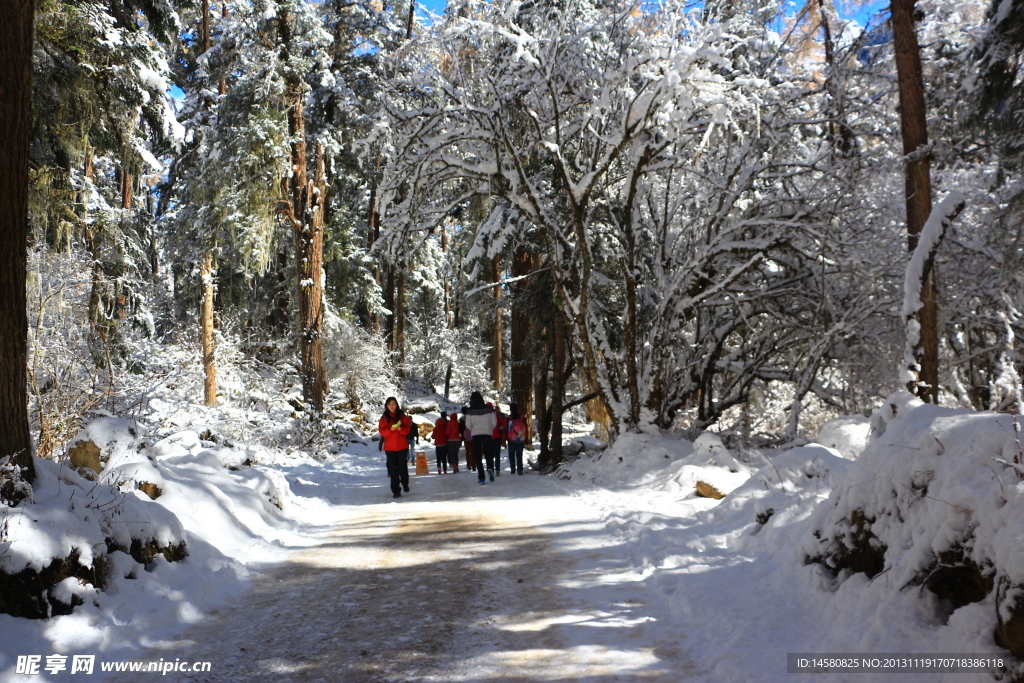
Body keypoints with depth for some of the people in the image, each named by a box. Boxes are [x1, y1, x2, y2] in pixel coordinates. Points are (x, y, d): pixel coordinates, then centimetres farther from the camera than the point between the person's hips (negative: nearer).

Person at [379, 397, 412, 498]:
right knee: (393, 469, -2)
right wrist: (390, 429, -20)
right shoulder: (384, 418, 6)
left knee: (403, 467, 2)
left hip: (402, 446, 0)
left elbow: (408, 429, -1)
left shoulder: (402, 416, 5)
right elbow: (382, 431, -1)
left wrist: (400, 428, -21)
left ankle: (405, 484, 29)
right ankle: (396, 491, 2)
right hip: (390, 447, 0)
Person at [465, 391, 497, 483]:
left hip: (475, 435, -1)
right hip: (487, 434, 1)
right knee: (489, 455, 11)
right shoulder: (489, 408, -1)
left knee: (478, 457, 6)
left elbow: (468, 425, -2)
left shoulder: (470, 411, -5)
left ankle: (481, 478, -1)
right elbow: (494, 422, 1)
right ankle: (490, 468, -19)